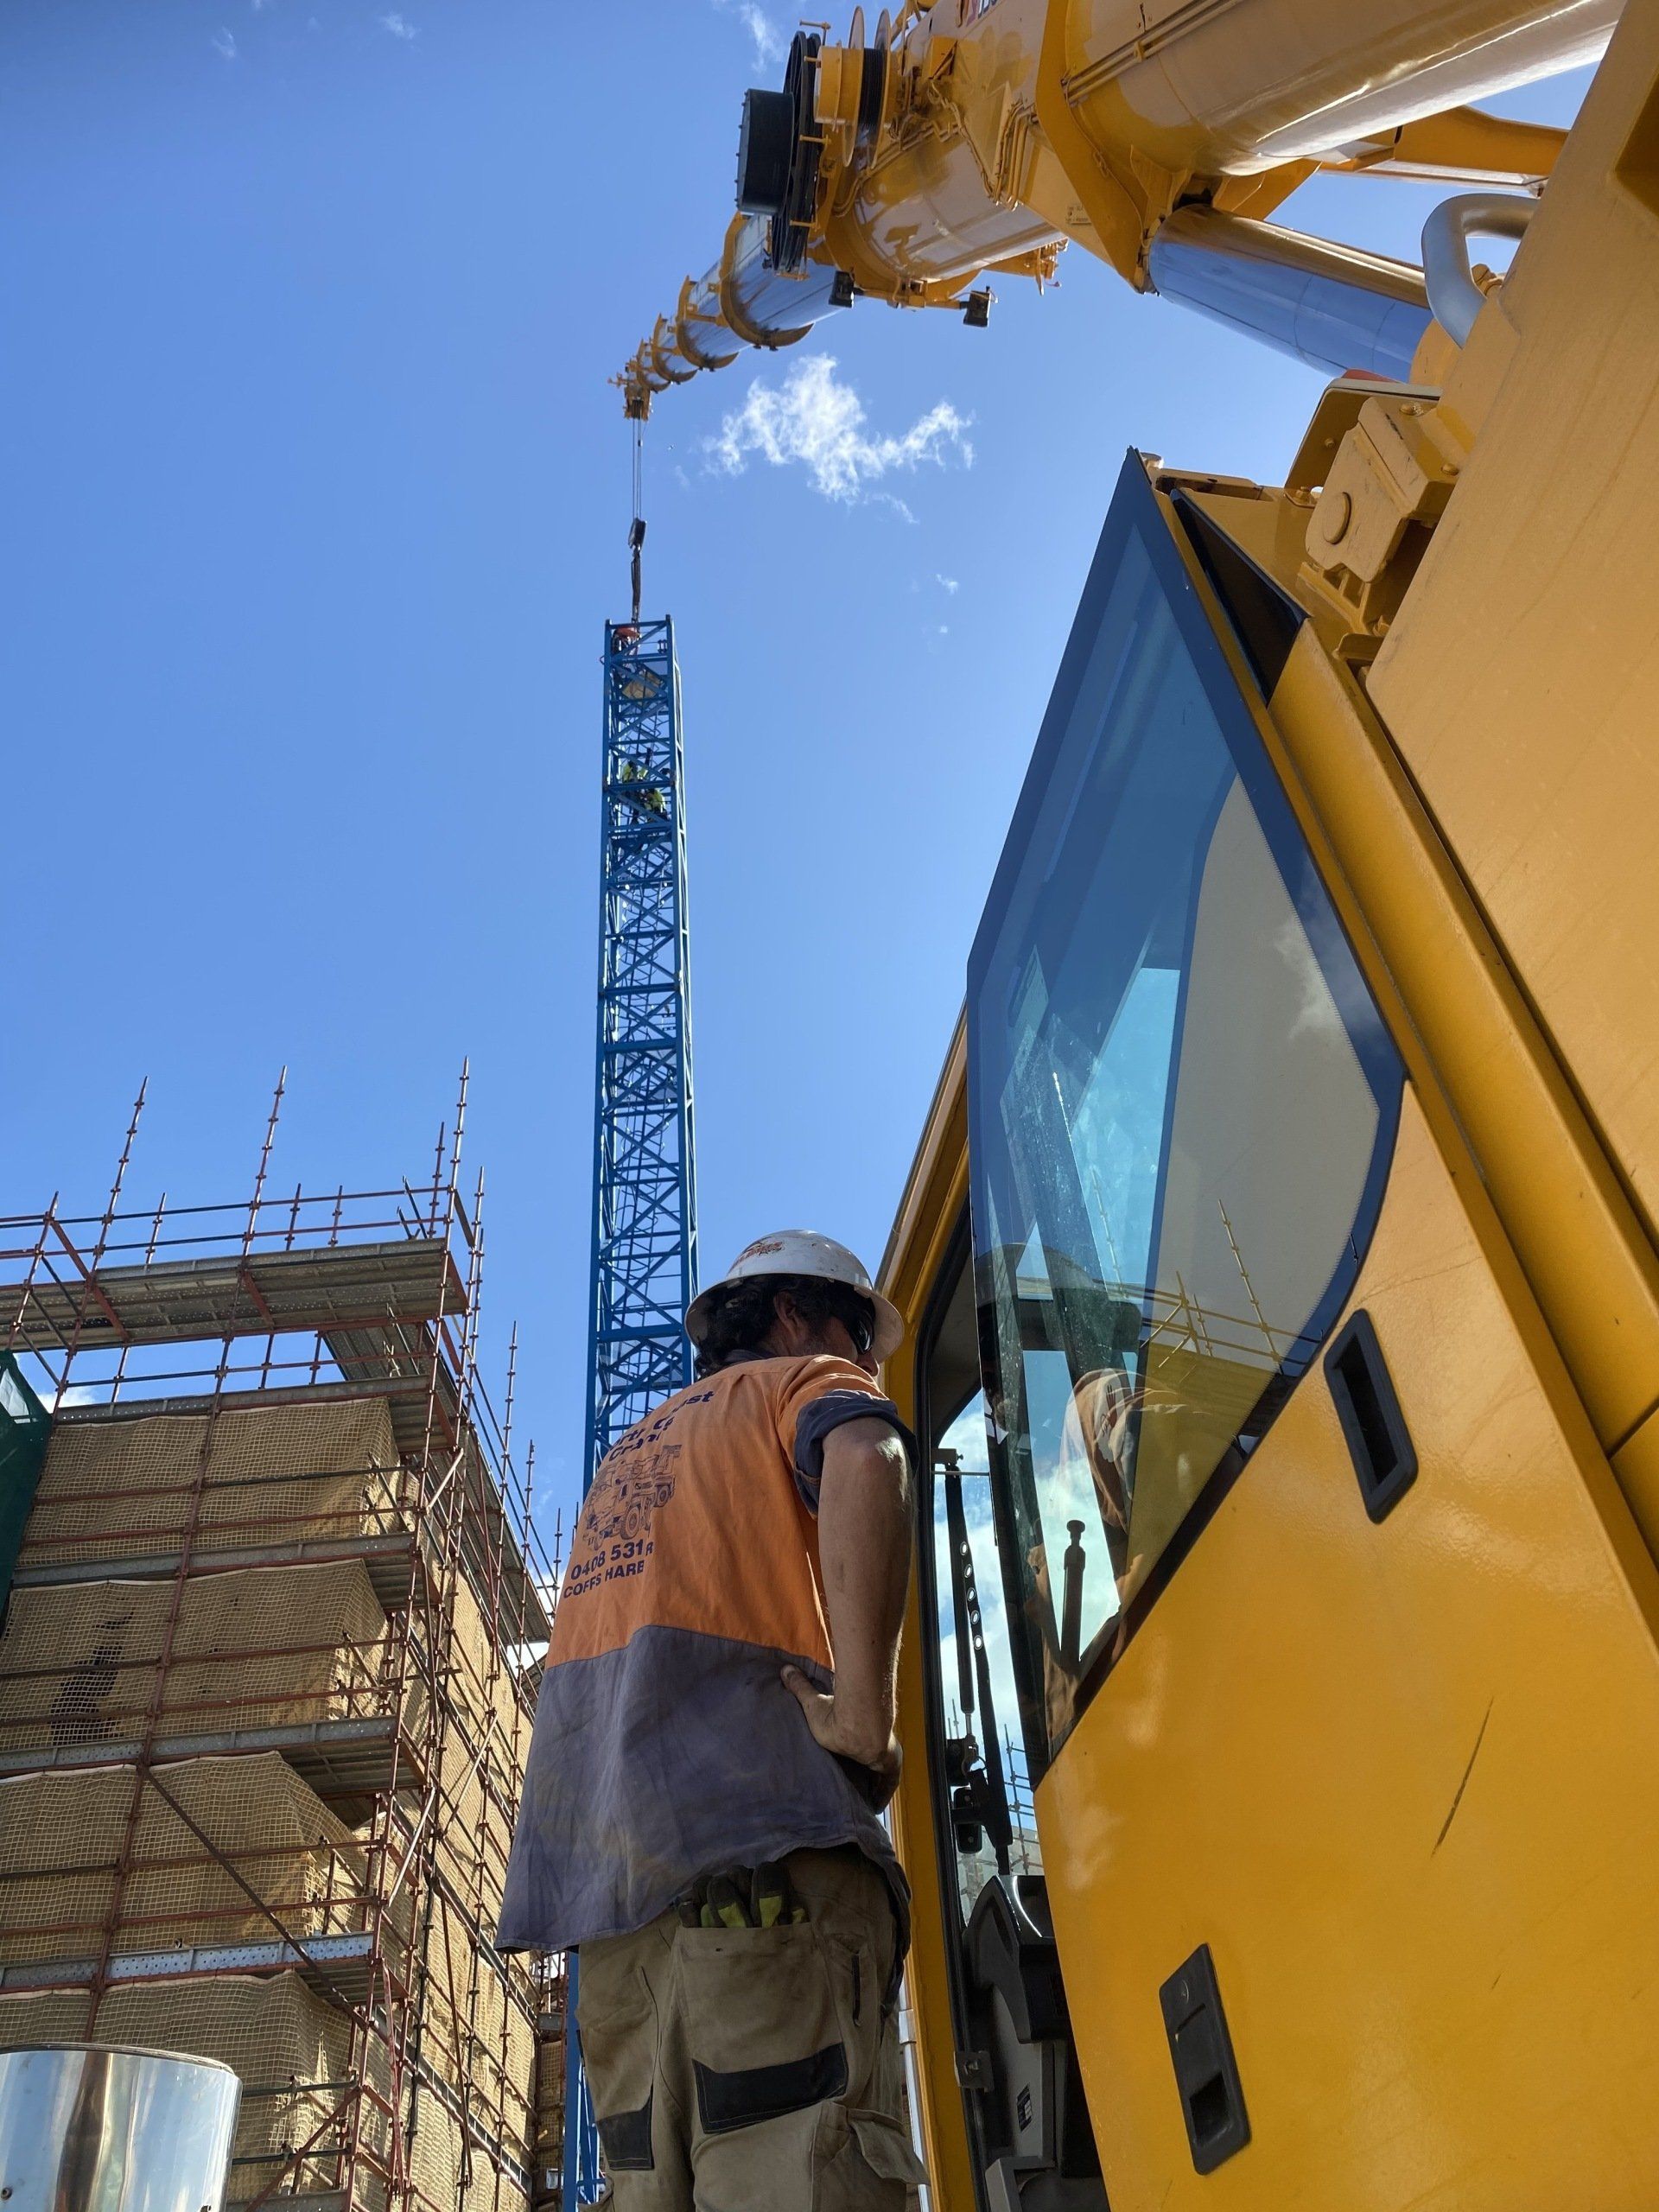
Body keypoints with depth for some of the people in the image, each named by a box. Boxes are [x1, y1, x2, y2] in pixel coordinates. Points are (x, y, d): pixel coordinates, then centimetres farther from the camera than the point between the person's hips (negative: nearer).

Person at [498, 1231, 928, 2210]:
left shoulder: (635, 1450, 32)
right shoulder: (807, 1382, 9)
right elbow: (865, 1461, -17)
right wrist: (865, 1717, -15)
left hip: (604, 1871, 7)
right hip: (760, 1844, -7)